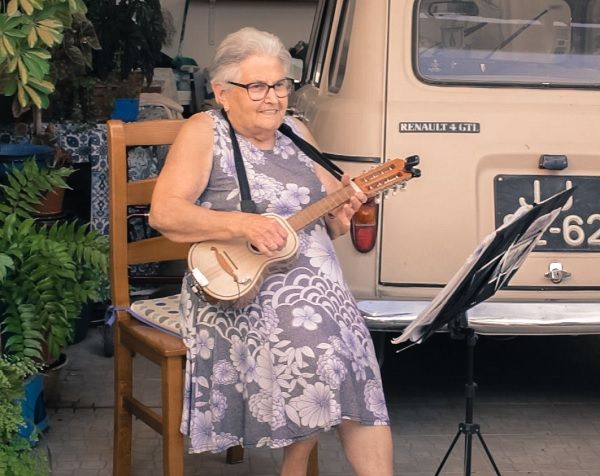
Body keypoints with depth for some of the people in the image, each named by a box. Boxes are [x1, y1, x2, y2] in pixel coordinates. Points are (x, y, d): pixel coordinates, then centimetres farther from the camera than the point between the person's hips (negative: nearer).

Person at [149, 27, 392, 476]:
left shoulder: (296, 132, 17)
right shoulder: (203, 132, 0)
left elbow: (331, 199, 23)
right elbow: (164, 212, -10)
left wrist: (343, 207, -2)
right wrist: (242, 224, -22)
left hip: (319, 278, 5)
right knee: (317, 343, -29)